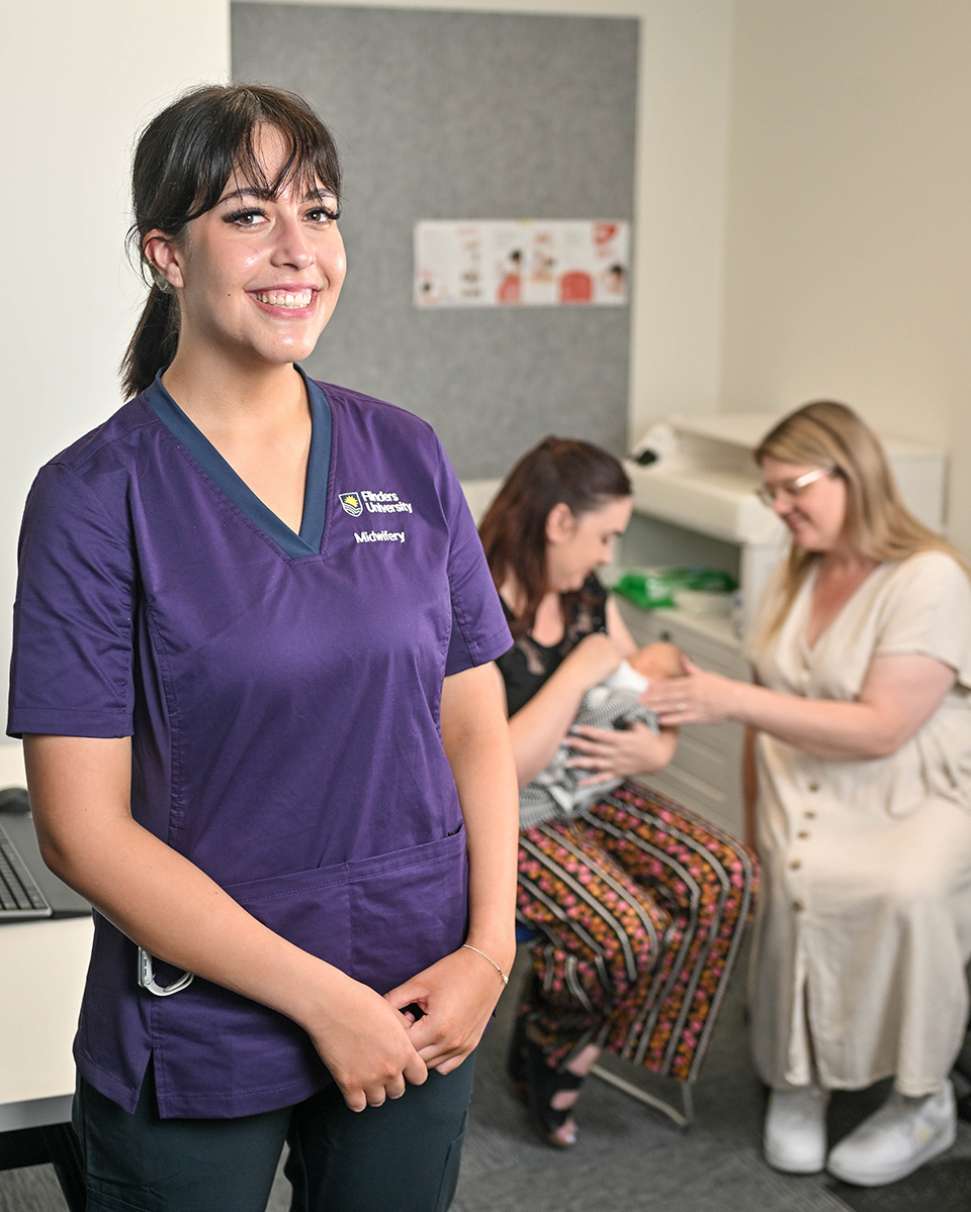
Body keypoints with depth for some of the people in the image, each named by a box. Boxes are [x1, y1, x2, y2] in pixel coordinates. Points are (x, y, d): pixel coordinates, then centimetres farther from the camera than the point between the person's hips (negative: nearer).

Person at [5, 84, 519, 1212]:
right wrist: (321, 996, -15)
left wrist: (488, 950, -7)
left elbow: (475, 728, 6)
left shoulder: (405, 456, 1)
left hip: (420, 1023, 4)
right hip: (196, 1031, -3)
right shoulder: (98, 494, -11)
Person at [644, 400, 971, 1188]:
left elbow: (880, 729, -22)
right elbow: (768, 717, 10)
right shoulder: (796, 577, 10)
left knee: (907, 891, -34)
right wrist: (755, 827, 0)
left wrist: (734, 701, -27)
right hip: (807, 787, 5)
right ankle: (798, 1071, -5)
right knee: (791, 876, -27)